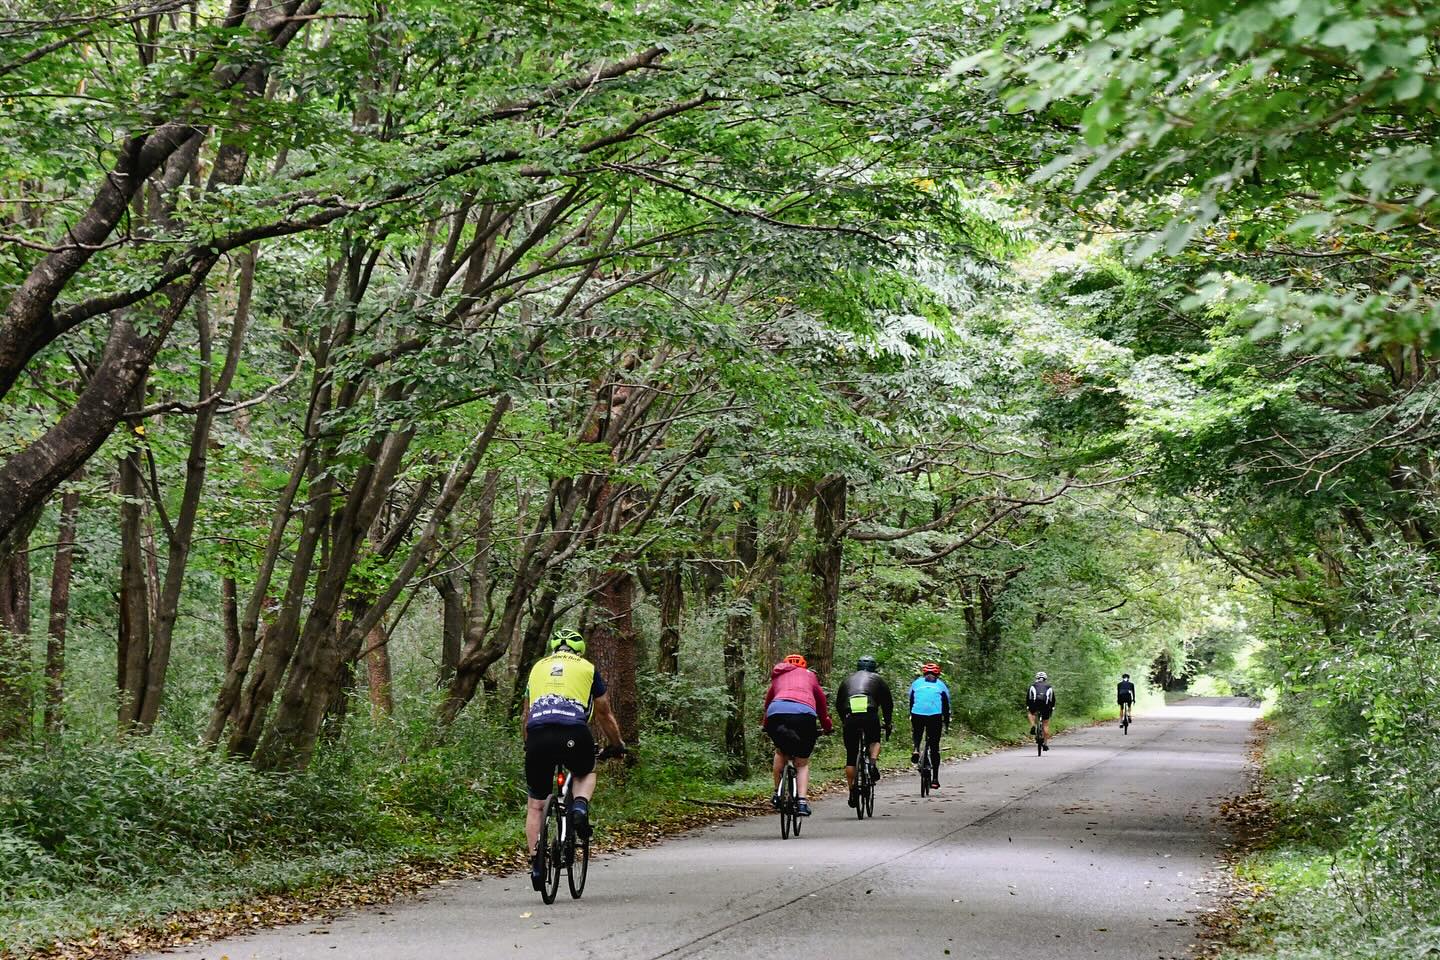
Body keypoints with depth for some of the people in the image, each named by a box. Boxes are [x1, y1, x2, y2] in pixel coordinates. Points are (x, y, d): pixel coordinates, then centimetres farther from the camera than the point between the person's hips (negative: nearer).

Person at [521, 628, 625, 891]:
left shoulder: (538, 667, 29)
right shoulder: (587, 668, 23)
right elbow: (605, 716, 30)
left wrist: (528, 745, 50)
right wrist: (619, 745, 45)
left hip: (538, 736, 1)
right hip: (574, 735, -1)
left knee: (535, 804, 15)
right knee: (586, 774, 30)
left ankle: (535, 862, 5)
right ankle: (581, 805, 0)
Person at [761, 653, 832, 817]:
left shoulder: (777, 677, 35)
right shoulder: (808, 675, 32)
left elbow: (767, 702, 39)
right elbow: (822, 701, 36)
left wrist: (766, 726, 54)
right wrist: (827, 726, 49)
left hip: (776, 712, 1)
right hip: (804, 713, -1)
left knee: (780, 751, 30)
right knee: (802, 763, 14)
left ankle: (777, 794, 23)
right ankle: (802, 802, -1)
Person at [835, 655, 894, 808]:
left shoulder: (847, 680, 27)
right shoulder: (877, 679, 21)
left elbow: (838, 704, 31)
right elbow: (888, 703, 22)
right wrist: (888, 723, 31)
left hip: (850, 717, 1)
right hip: (870, 717, -1)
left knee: (851, 757, 11)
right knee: (874, 741, 27)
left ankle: (852, 792, 9)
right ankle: (872, 764, -2)